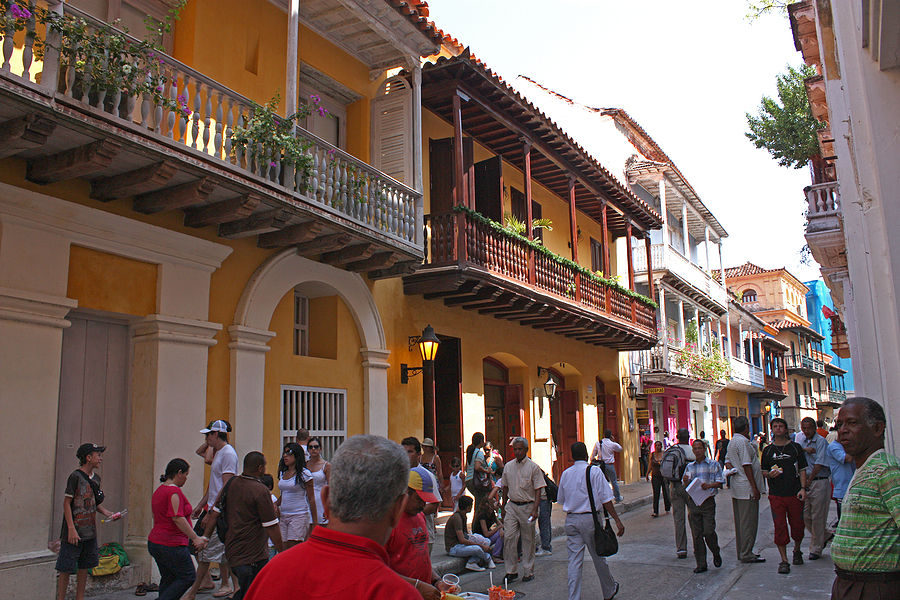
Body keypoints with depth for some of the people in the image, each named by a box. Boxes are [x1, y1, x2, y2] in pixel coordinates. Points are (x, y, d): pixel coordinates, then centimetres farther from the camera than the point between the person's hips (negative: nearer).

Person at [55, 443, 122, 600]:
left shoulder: (96, 478, 11)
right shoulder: (76, 476, -11)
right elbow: (66, 503, -13)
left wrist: (107, 513, 5)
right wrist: (71, 529, -18)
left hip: (90, 532, 7)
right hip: (75, 532, -7)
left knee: (84, 567, 12)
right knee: (66, 568, -1)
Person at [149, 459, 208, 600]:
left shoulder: (158, 490, 15)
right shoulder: (174, 491, -15)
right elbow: (177, 518, -22)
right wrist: (195, 538, -20)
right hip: (171, 545, -10)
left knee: (168, 580, 14)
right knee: (188, 577, -4)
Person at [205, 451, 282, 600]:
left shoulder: (231, 485, 5)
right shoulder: (260, 491, -17)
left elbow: (215, 514, 11)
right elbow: (271, 527, -15)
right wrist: (282, 553, -7)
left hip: (231, 551, 8)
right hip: (252, 557, -8)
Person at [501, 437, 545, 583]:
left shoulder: (533, 467, -5)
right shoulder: (508, 466, 7)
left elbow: (538, 490, -7)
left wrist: (535, 509, -16)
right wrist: (503, 507, 15)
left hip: (527, 506, -3)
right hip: (512, 505, 3)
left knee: (528, 540, 5)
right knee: (509, 538, -4)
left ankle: (529, 572, 17)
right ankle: (511, 570, 6)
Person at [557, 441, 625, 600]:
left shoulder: (565, 474, 5)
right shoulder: (594, 471, -8)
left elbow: (561, 500, 14)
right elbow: (605, 499, -11)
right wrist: (617, 520, -9)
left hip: (571, 520, 3)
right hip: (590, 518, -3)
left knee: (574, 561, 4)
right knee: (598, 557, 13)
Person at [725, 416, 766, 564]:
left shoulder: (732, 441, 16)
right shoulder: (743, 441, -15)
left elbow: (727, 460, 15)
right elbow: (746, 465, -18)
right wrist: (755, 487, -17)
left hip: (737, 487, 10)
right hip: (746, 488, -10)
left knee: (740, 521, 14)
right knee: (749, 522, -5)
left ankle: (742, 552, 21)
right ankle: (746, 554, -1)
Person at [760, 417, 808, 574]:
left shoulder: (796, 447, 5)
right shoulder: (768, 450, 8)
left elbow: (802, 470, 5)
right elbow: (763, 471, 13)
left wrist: (803, 488, -7)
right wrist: (770, 474, -10)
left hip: (795, 494, 0)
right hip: (776, 495, 0)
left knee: (797, 524, 7)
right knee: (780, 527, -2)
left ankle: (797, 550, 35)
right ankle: (784, 560, 4)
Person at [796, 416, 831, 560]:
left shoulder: (821, 441, -9)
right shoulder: (800, 437, 12)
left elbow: (819, 464, -13)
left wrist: (809, 480, -11)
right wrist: (805, 449, -10)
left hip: (819, 482, -6)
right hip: (805, 481, 6)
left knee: (817, 517, -2)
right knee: (805, 516, 8)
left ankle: (816, 549, 8)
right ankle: (825, 535, 32)